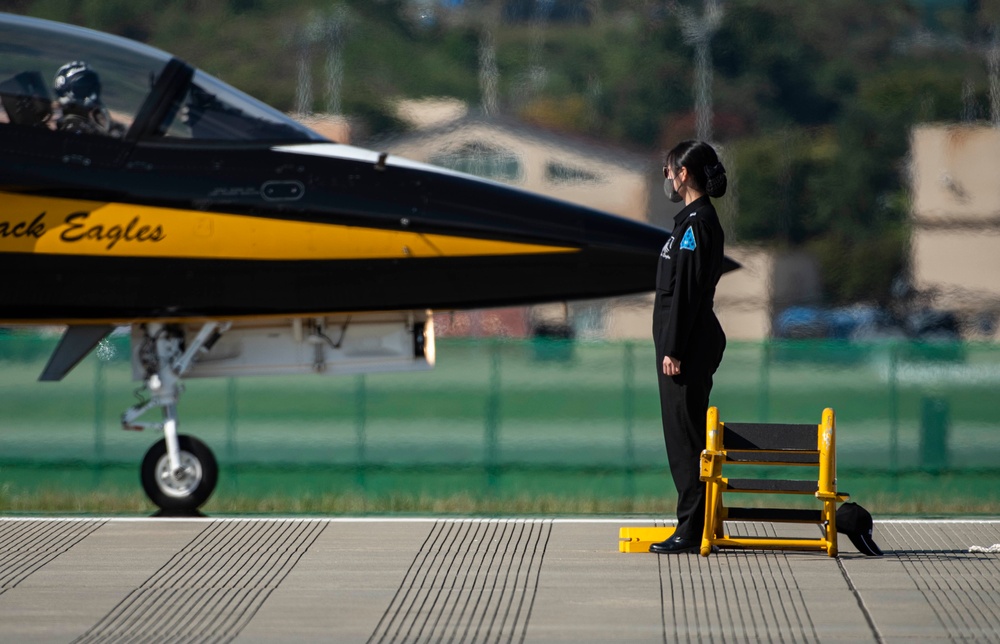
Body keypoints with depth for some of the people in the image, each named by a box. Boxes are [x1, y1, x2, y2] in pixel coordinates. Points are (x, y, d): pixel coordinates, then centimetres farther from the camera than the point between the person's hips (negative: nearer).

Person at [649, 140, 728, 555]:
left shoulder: (697, 222, -15)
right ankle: (693, 527, 15)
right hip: (689, 344, 10)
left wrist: (673, 350, -20)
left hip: (687, 347, -10)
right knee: (683, 435, 12)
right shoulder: (696, 220, 16)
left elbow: (686, 291, -19)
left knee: (685, 434, -8)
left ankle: (692, 532, -7)